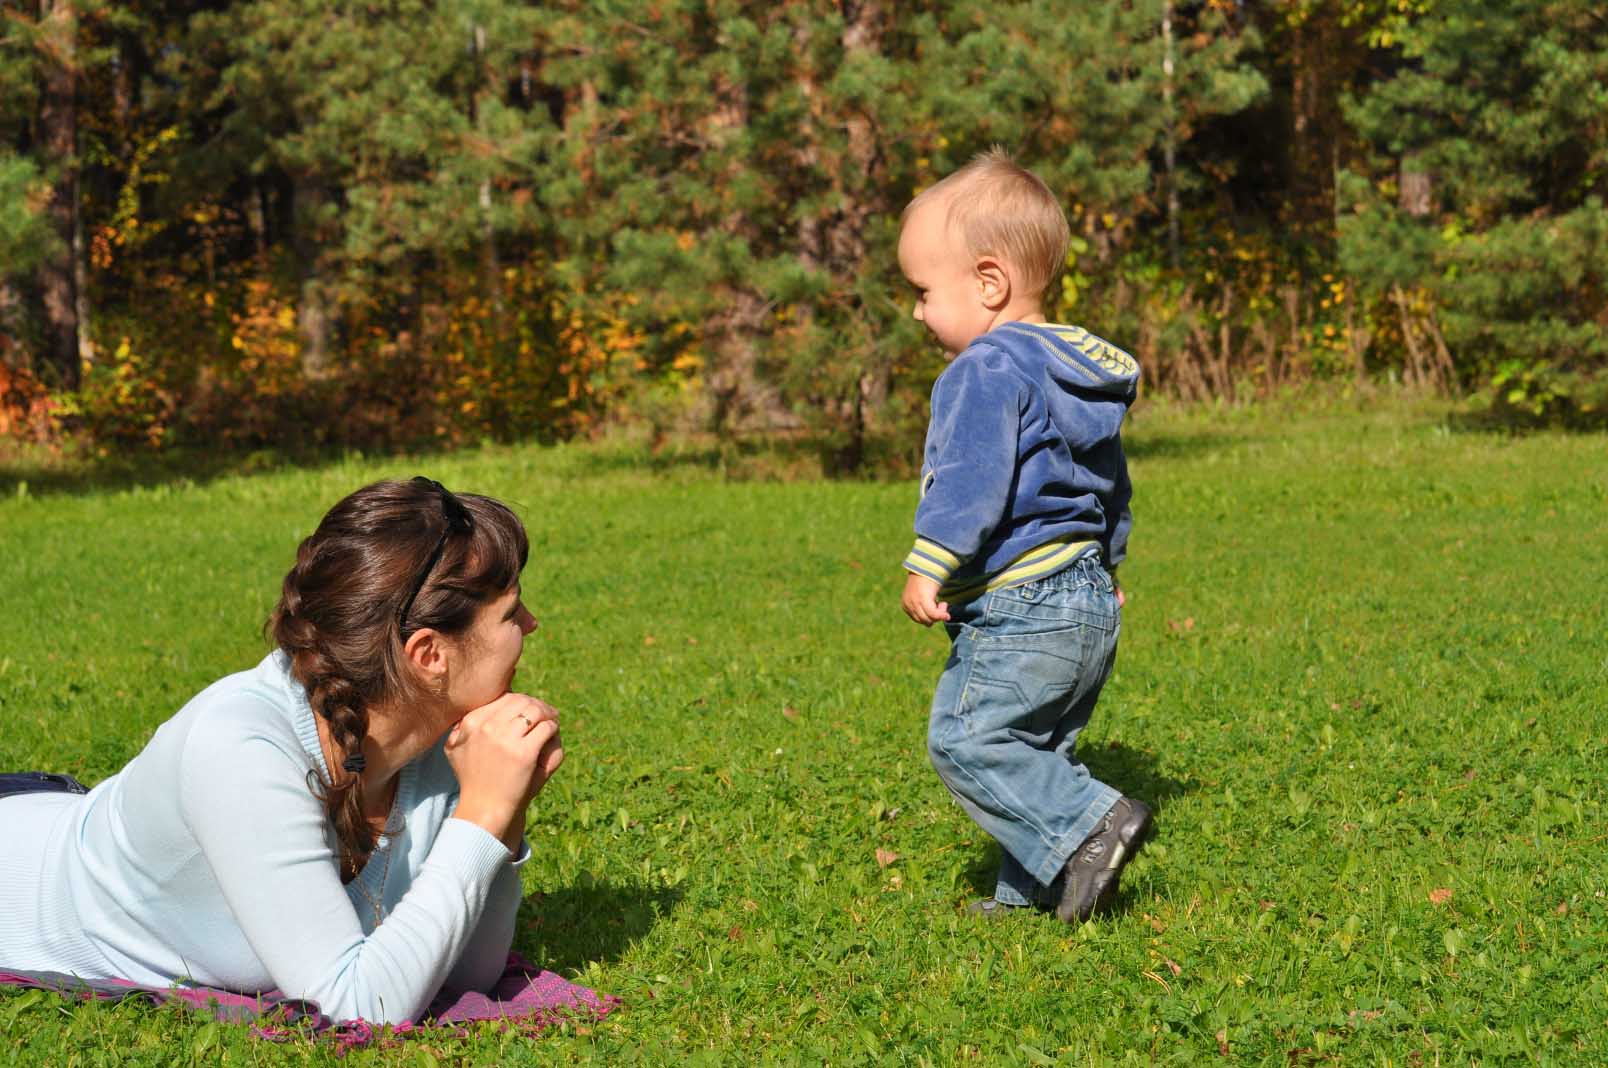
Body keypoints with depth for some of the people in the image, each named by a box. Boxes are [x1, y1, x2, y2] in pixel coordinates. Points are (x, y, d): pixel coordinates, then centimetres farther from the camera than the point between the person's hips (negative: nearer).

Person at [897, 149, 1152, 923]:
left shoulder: (989, 370, -14)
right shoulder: (1077, 371, 18)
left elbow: (972, 478, -23)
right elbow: (1112, 487, 28)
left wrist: (931, 566, -23)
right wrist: (1105, 561, 38)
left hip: (1021, 611, -10)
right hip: (1090, 605, 10)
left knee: (966, 740, -7)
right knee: (1035, 750, 15)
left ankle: (1088, 827, -15)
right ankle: (1034, 886, 16)